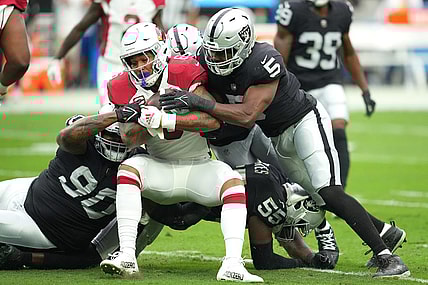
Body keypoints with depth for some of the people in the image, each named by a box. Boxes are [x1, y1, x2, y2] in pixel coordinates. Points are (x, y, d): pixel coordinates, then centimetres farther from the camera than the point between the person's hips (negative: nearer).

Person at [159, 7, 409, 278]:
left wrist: (201, 103, -41)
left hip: (305, 122, -8)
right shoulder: (209, 62, -12)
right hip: (277, 137, 8)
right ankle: (387, 232, 30)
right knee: (320, 199, 13)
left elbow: (248, 116, -37)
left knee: (329, 193, -20)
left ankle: (388, 258, -17)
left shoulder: (264, 62, -33)